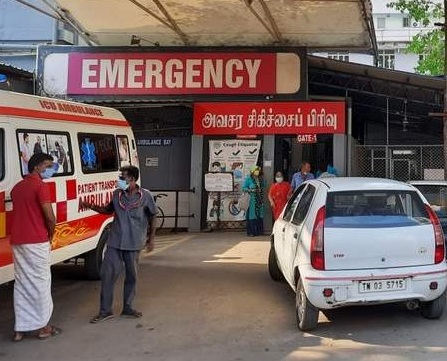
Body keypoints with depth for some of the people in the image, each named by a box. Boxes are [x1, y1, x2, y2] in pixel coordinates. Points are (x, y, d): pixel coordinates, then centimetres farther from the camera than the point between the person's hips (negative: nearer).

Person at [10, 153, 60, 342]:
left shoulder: (17, 187, 17)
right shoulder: (40, 186, -9)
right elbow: (50, 218, -15)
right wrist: (50, 237, 2)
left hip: (17, 241, 7)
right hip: (36, 242, -7)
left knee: (22, 284, 10)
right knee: (40, 283, 2)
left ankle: (20, 329, 11)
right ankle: (43, 326, 9)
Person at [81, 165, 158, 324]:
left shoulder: (145, 196, -7)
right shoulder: (117, 194, 2)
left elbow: (153, 217, 2)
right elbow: (109, 210, 19)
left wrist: (151, 238, 0)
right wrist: (92, 207, 6)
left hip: (134, 244, -2)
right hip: (115, 242, 2)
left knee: (131, 276, 10)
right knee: (107, 274, -1)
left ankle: (128, 308, 26)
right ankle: (105, 311, 8)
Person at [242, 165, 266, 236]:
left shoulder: (261, 179, 12)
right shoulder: (248, 179, -3)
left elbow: (264, 186, 25)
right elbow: (243, 188, -4)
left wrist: (261, 189, 6)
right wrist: (251, 190, -16)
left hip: (260, 200, 5)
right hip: (252, 199, -5)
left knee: (260, 216, 4)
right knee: (252, 216, -6)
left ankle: (259, 231, 11)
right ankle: (251, 232, -1)